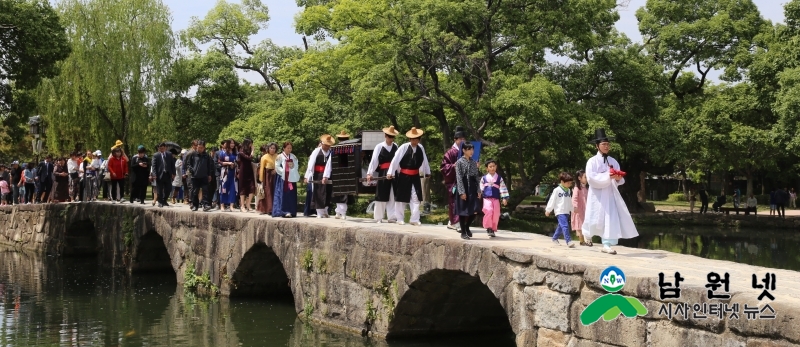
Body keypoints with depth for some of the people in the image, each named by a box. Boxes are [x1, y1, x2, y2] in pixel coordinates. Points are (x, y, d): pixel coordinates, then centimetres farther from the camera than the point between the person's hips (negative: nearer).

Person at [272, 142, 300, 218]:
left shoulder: (294, 157, 11)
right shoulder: (280, 157, -2)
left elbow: (296, 166, 11)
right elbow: (277, 167, -7)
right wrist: (283, 171, -13)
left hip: (291, 178, 4)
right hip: (283, 178, -4)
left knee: (292, 195, 3)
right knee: (283, 195, -7)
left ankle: (292, 211, 7)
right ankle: (284, 211, -9)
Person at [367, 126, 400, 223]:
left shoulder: (395, 146, 7)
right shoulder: (379, 146, -3)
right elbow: (374, 160, -9)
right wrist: (369, 173, -17)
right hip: (383, 174, -3)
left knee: (392, 196, 5)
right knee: (381, 196, 2)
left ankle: (391, 217, 10)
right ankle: (378, 218, 10)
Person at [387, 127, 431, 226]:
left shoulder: (420, 148, -2)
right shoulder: (403, 147, -14)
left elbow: (424, 161, 11)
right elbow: (395, 160, -14)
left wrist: (427, 172, 19)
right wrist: (390, 172, -16)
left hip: (415, 177, 3)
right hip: (403, 176, -3)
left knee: (415, 198, -2)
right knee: (401, 198, 7)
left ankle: (414, 219, 3)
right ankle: (400, 218, 19)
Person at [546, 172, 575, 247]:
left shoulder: (568, 191, 12)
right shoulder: (557, 190, -8)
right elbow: (552, 201, -5)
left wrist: (572, 210, 23)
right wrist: (548, 210, -3)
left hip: (566, 212, 7)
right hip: (560, 212, -7)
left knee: (561, 226, 15)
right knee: (565, 226, -18)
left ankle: (555, 238, 32)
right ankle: (568, 241, -24)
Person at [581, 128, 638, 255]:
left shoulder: (613, 161, 10)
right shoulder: (592, 161, -6)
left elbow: (619, 179, 13)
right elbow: (591, 178, -18)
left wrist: (618, 179, -11)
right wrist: (607, 176, -25)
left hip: (611, 194, 4)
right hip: (597, 194, -4)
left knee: (612, 218, -8)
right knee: (596, 219, 4)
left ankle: (607, 244, -7)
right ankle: (587, 233, 36)